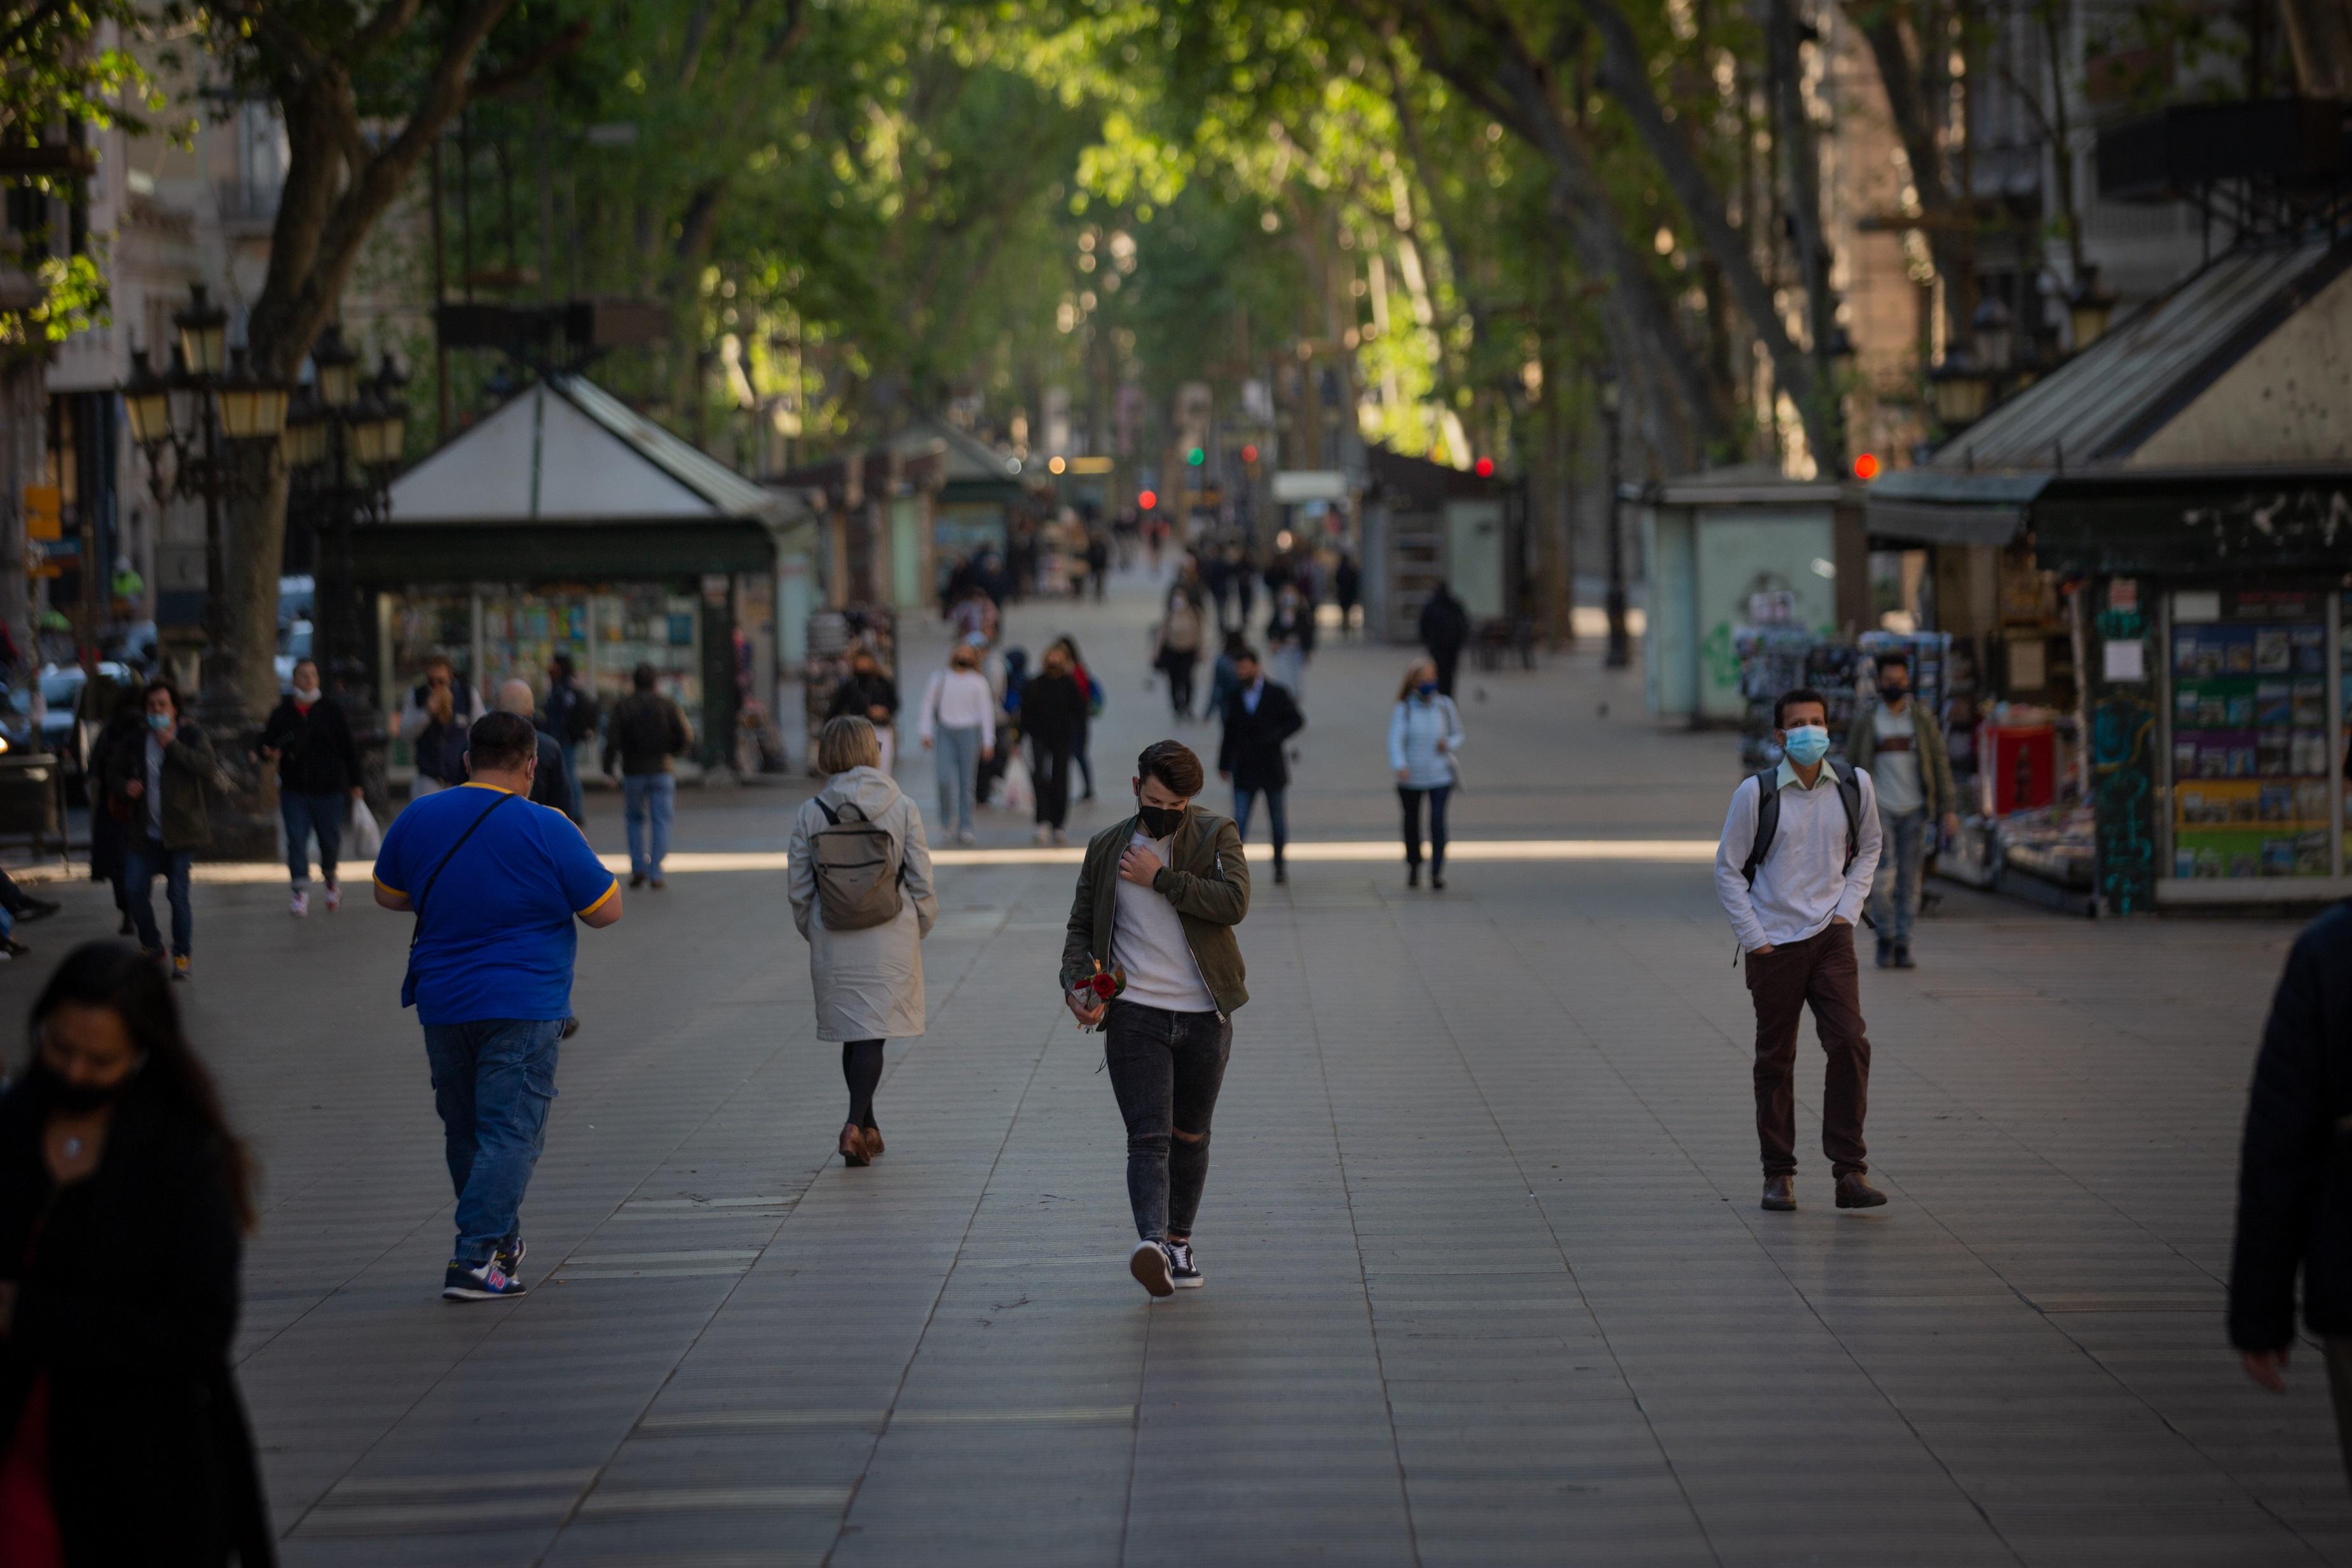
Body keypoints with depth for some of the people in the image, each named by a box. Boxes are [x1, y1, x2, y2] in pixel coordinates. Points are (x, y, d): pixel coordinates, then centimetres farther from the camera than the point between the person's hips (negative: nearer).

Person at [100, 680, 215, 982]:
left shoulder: (191, 735, -2)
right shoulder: (137, 740, 8)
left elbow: (209, 767, -19)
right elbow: (113, 770, 21)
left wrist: (172, 746, -20)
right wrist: (124, 787, -2)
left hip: (180, 832, -4)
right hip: (145, 832, 4)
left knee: (178, 894, -6)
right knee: (135, 892, 0)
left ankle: (181, 957, 6)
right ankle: (152, 947, 22)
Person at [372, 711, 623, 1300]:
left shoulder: (417, 819, 3)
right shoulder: (546, 830, -11)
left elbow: (388, 894, 18)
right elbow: (606, 910, -5)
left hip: (441, 1004, 5)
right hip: (522, 1005, -5)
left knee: (464, 1129, 18)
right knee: (510, 1132, -3)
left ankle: (501, 1243, 30)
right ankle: (474, 1260, -12)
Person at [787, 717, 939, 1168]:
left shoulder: (811, 814, -3)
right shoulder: (903, 809, -6)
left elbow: (800, 891, 1)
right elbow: (921, 883, -4)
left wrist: (814, 935, 16)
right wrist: (919, 931, 11)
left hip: (833, 942, 2)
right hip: (890, 938, -2)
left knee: (852, 1033, 15)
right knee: (873, 1035, 1)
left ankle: (868, 1130, 24)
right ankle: (856, 1123, -17)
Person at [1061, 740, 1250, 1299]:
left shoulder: (1215, 836, 0)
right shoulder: (1107, 847, 7)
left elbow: (1234, 902, -17)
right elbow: (1081, 925, 14)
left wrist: (1160, 878, -16)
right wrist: (1076, 983, -4)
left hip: (1204, 1016, 0)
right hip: (1134, 1014, 0)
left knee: (1189, 1136, 13)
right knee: (1148, 1137, -14)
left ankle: (1178, 1242, 28)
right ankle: (1150, 1241, -30)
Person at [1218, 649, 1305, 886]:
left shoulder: (1276, 693, -3)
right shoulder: (1234, 697, 5)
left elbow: (1296, 721, -1)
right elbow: (1229, 732, 11)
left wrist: (1275, 737, -17)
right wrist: (1224, 764, 12)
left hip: (1271, 766, -1)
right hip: (1245, 770, 1)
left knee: (1277, 819, 12)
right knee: (1239, 820, -10)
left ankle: (1280, 865, 28)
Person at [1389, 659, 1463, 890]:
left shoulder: (1444, 706, 0)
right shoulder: (1403, 710, -9)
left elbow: (1457, 735, 12)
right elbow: (1395, 741, -20)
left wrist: (1449, 744, -12)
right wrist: (1400, 766, -38)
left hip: (1440, 776, 0)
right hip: (1411, 778, 0)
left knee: (1438, 820, -15)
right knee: (1412, 821, 14)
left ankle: (1438, 871, -14)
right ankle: (1413, 866, 36)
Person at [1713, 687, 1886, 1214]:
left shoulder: (1854, 787, 2)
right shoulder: (1756, 794, -6)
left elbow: (1867, 849, 19)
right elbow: (1728, 869, 1)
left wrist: (1849, 908, 6)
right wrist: (1752, 938, -5)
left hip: (1830, 936, 2)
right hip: (1773, 943, -2)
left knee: (1850, 1043, -11)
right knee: (1775, 1058, 4)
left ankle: (1849, 1171, -7)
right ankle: (1778, 1174, 15)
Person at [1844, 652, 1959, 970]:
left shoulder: (1923, 719, 2)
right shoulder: (1866, 720, 0)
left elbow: (1940, 764, 3)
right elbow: (1852, 766, 4)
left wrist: (1950, 809, -4)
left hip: (1914, 811, 1)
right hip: (1879, 810, -1)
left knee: (1909, 881, 1)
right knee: (1882, 881, -13)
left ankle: (1902, 946, 10)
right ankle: (1885, 937, 8)